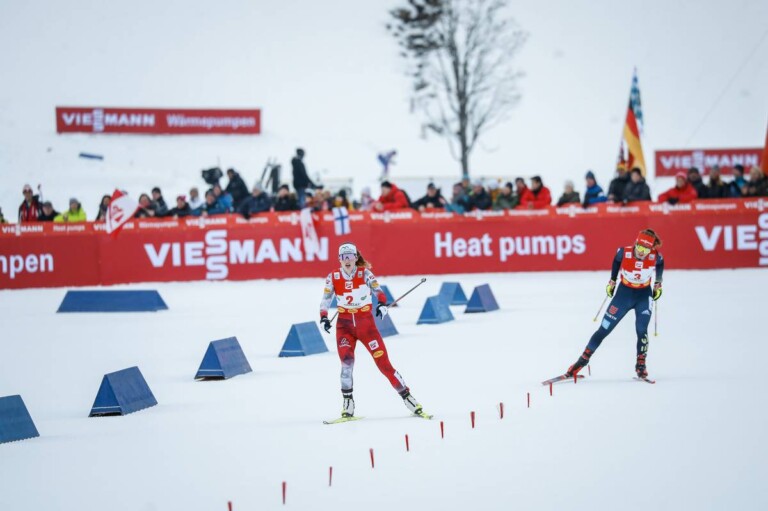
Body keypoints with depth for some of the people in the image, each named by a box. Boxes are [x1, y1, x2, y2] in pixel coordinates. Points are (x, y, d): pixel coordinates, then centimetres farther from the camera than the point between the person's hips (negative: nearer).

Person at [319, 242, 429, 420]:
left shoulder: (365, 273, -5)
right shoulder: (333, 277, -1)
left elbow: (378, 291, -13)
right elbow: (325, 300, 5)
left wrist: (382, 304, -33)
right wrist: (324, 318, -11)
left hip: (366, 323, -1)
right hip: (345, 324, 1)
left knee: (383, 362, -5)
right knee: (346, 360, -21)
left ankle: (407, 397, 4)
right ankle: (347, 402, -13)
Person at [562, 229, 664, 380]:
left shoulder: (654, 256, -21)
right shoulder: (624, 252, -24)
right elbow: (617, 260, 1)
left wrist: (658, 284, 6)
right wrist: (612, 281, 7)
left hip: (644, 295, 0)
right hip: (624, 292, 0)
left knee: (641, 330, -19)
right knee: (604, 329, 2)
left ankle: (641, 365, -1)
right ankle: (582, 361, 12)